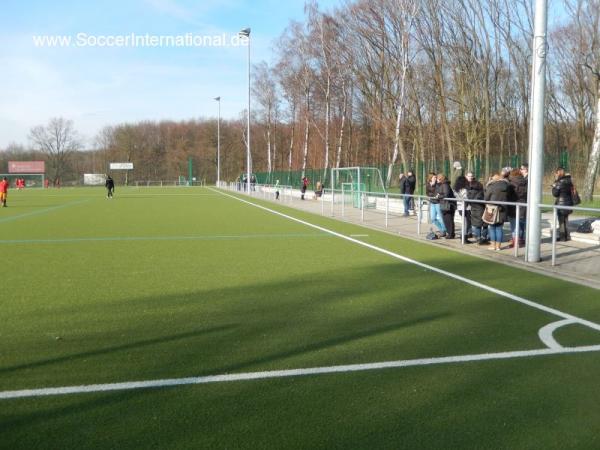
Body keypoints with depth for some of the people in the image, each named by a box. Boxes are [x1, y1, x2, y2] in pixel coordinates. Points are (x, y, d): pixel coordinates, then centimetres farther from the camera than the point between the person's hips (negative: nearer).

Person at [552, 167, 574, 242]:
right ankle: (567, 236, 21)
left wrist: (554, 186, 0)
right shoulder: (568, 181, 8)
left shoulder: (560, 182, -17)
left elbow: (555, 194, -15)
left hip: (561, 204, -8)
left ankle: (562, 236, 6)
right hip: (568, 202, 8)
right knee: (566, 220, 17)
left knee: (561, 221, 2)